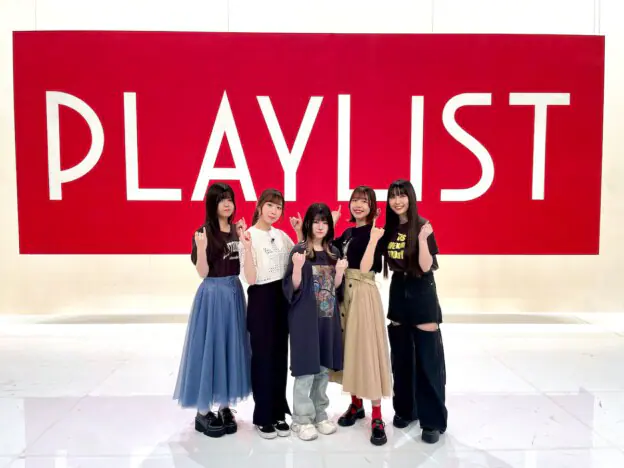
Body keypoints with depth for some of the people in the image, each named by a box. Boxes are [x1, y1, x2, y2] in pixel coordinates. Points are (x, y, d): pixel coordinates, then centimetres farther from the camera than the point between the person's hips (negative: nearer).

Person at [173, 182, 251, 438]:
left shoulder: (237, 230, 7)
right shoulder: (204, 233, -9)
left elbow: (243, 265, 7)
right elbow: (203, 272, -11)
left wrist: (245, 240, -1)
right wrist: (201, 249, -27)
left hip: (234, 293, 6)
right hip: (212, 295, -6)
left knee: (231, 348, 11)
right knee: (209, 348, 1)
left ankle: (225, 407, 24)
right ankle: (203, 412, 15)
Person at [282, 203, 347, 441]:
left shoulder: (333, 252, 9)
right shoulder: (299, 250, -6)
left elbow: (335, 288, 11)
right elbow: (293, 288, -8)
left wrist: (340, 271, -7)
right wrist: (297, 267, -26)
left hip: (328, 316, 5)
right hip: (305, 317, -5)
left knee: (324, 368, 13)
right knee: (306, 369, -1)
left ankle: (320, 415, 27)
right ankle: (301, 419, 14)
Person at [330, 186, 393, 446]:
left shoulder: (374, 233, -7)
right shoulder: (347, 233, 12)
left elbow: (365, 267, -17)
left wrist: (373, 239, -22)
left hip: (364, 294, -6)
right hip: (345, 292, 7)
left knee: (367, 347, -5)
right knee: (350, 346, 12)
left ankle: (377, 417, 5)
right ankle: (356, 404, 28)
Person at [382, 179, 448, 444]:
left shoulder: (423, 226, -11)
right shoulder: (389, 228, 4)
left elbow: (426, 267, -17)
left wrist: (422, 239, -30)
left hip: (422, 296, -5)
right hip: (398, 294, 6)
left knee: (427, 360, -1)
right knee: (401, 357, 13)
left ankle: (433, 421, 11)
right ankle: (404, 409, 28)